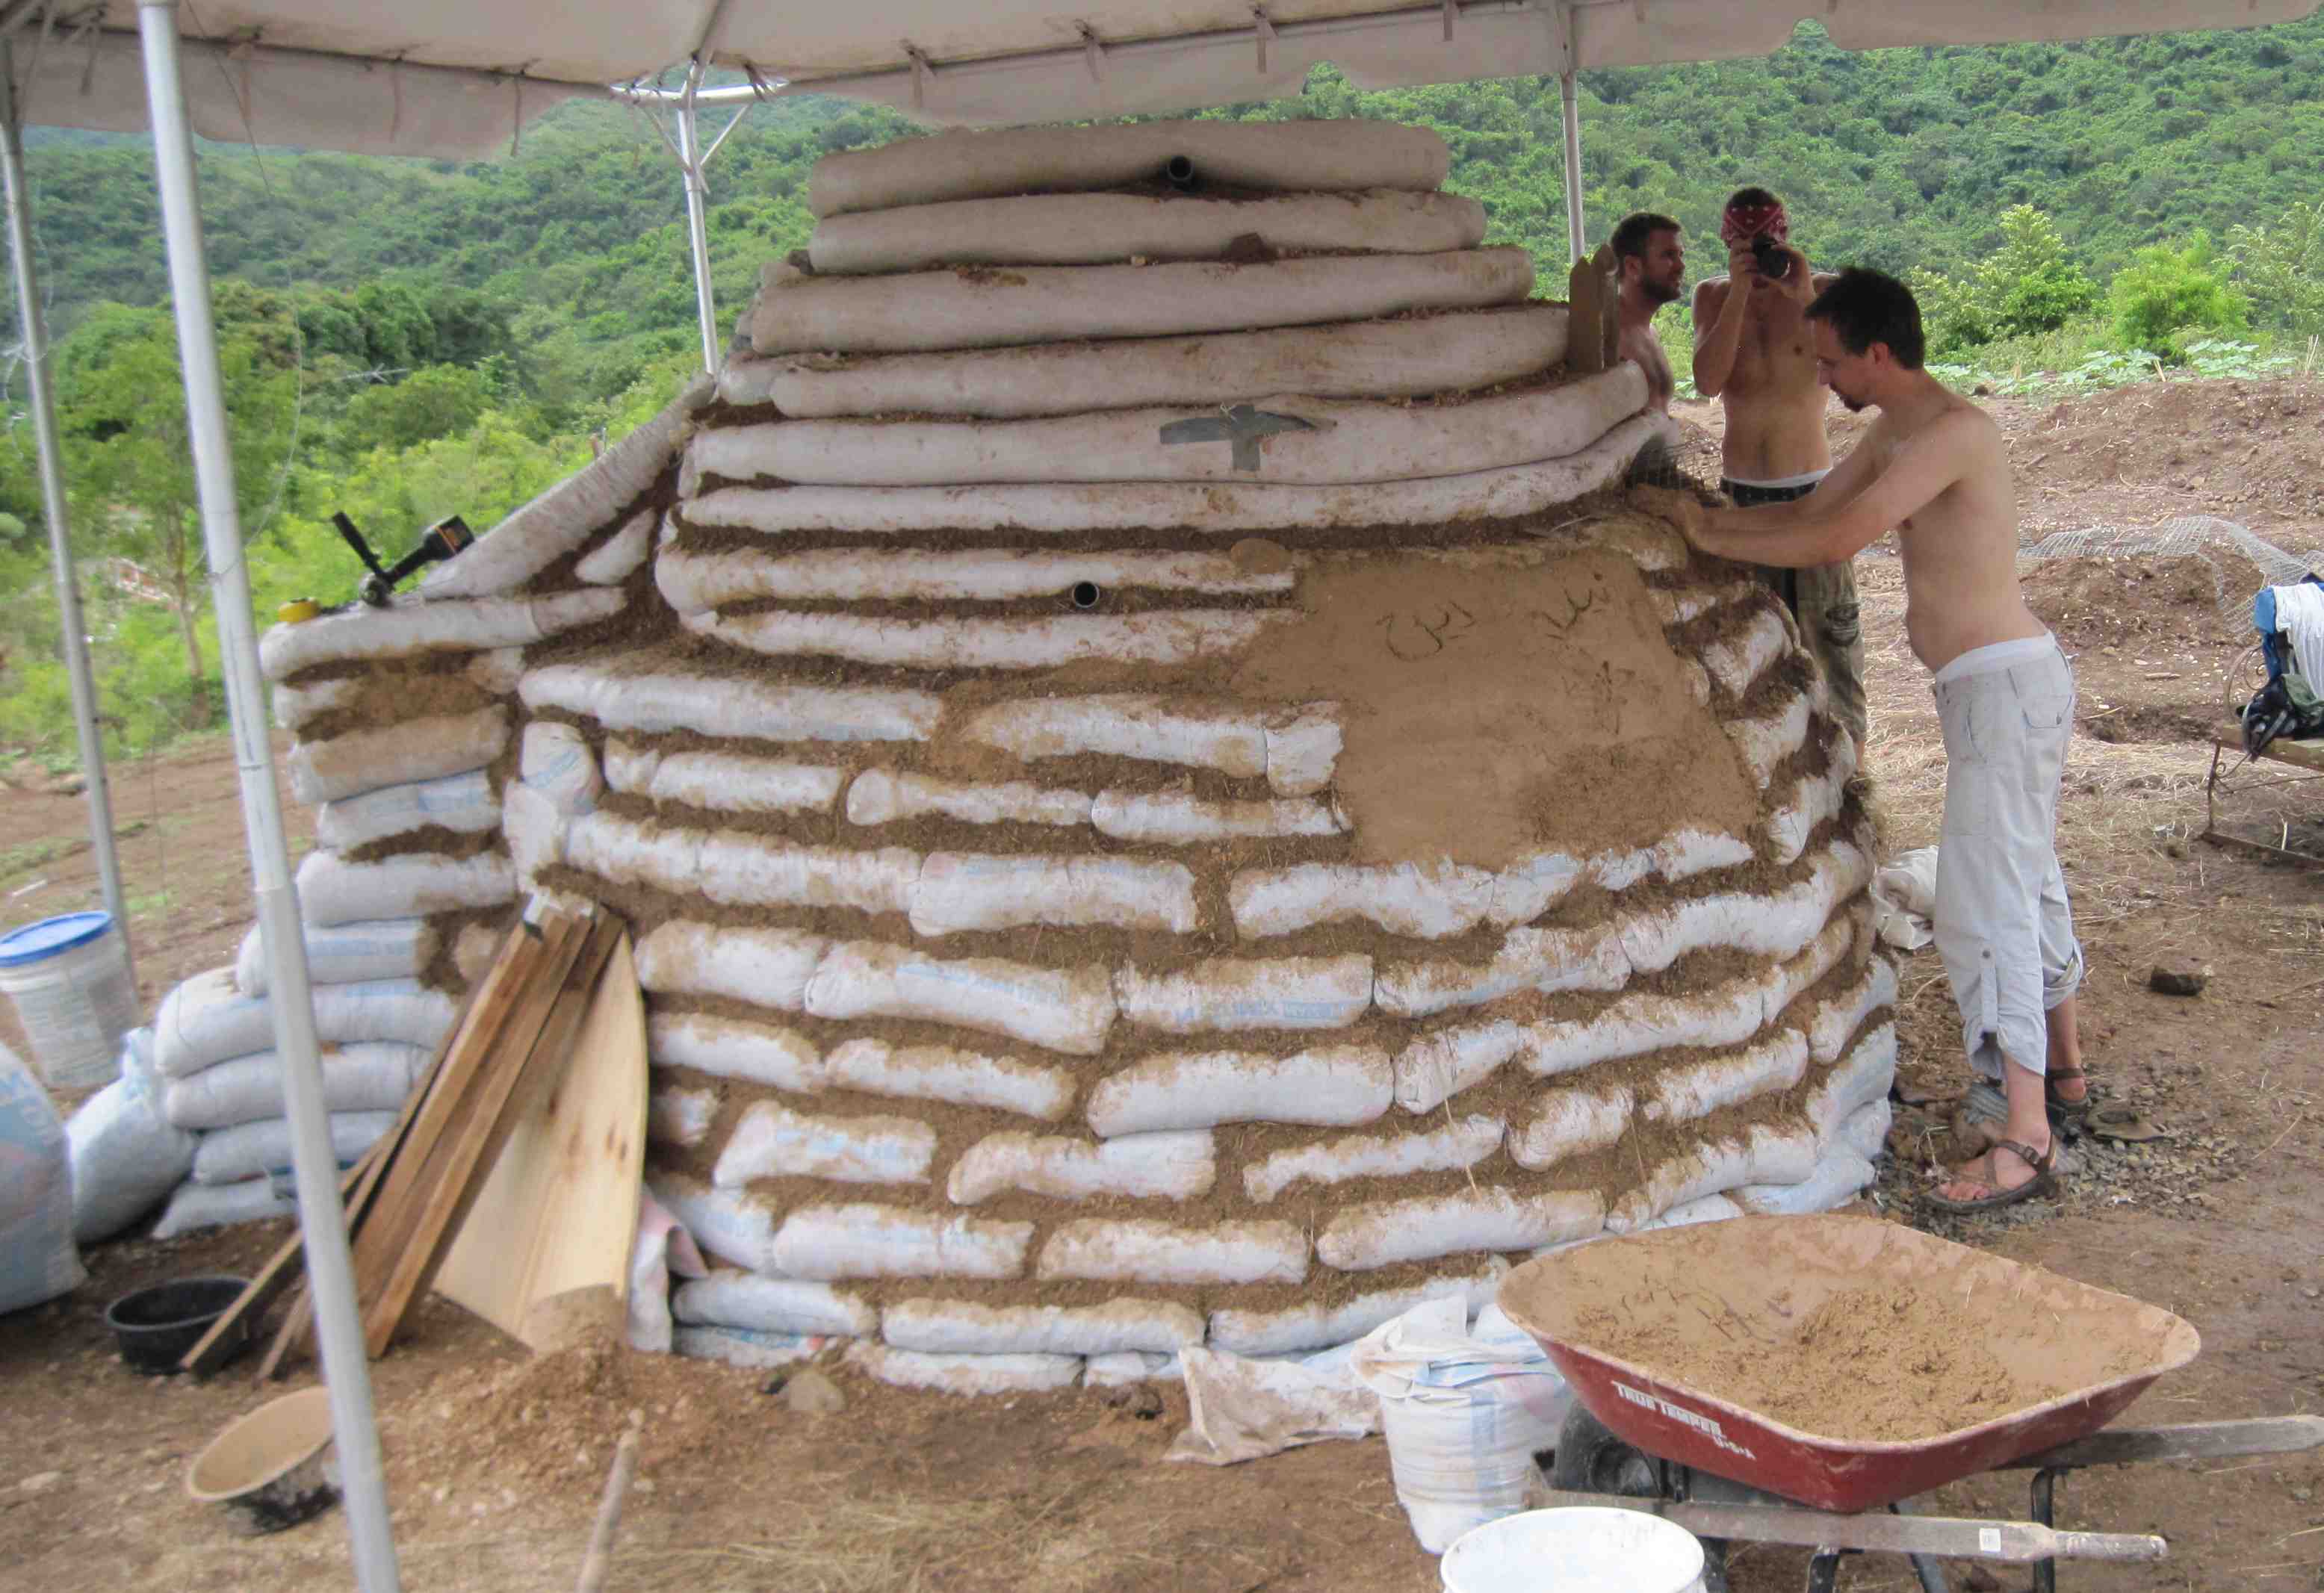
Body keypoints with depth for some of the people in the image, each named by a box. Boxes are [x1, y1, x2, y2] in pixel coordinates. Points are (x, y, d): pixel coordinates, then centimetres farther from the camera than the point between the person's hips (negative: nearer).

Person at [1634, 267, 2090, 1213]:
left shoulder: (1954, 432, -20)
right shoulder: (1892, 436, 12)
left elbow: (1834, 541, -26)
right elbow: (1807, 514, 18)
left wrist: (1713, 541, -16)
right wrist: (1693, 512, 9)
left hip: (2006, 684, -11)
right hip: (1993, 684, 11)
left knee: (1980, 904, -11)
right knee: (2024, 879, 21)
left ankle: (2026, 1142, -7)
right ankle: (2060, 1067, 38)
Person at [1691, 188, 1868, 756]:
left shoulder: (1822, 290, -6)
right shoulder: (1713, 296, 0)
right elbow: (1708, 382, -16)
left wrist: (1804, 299, -32)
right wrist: (1739, 292, -22)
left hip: (1812, 492, -2)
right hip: (1741, 494, 2)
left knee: (1831, 631, -1)